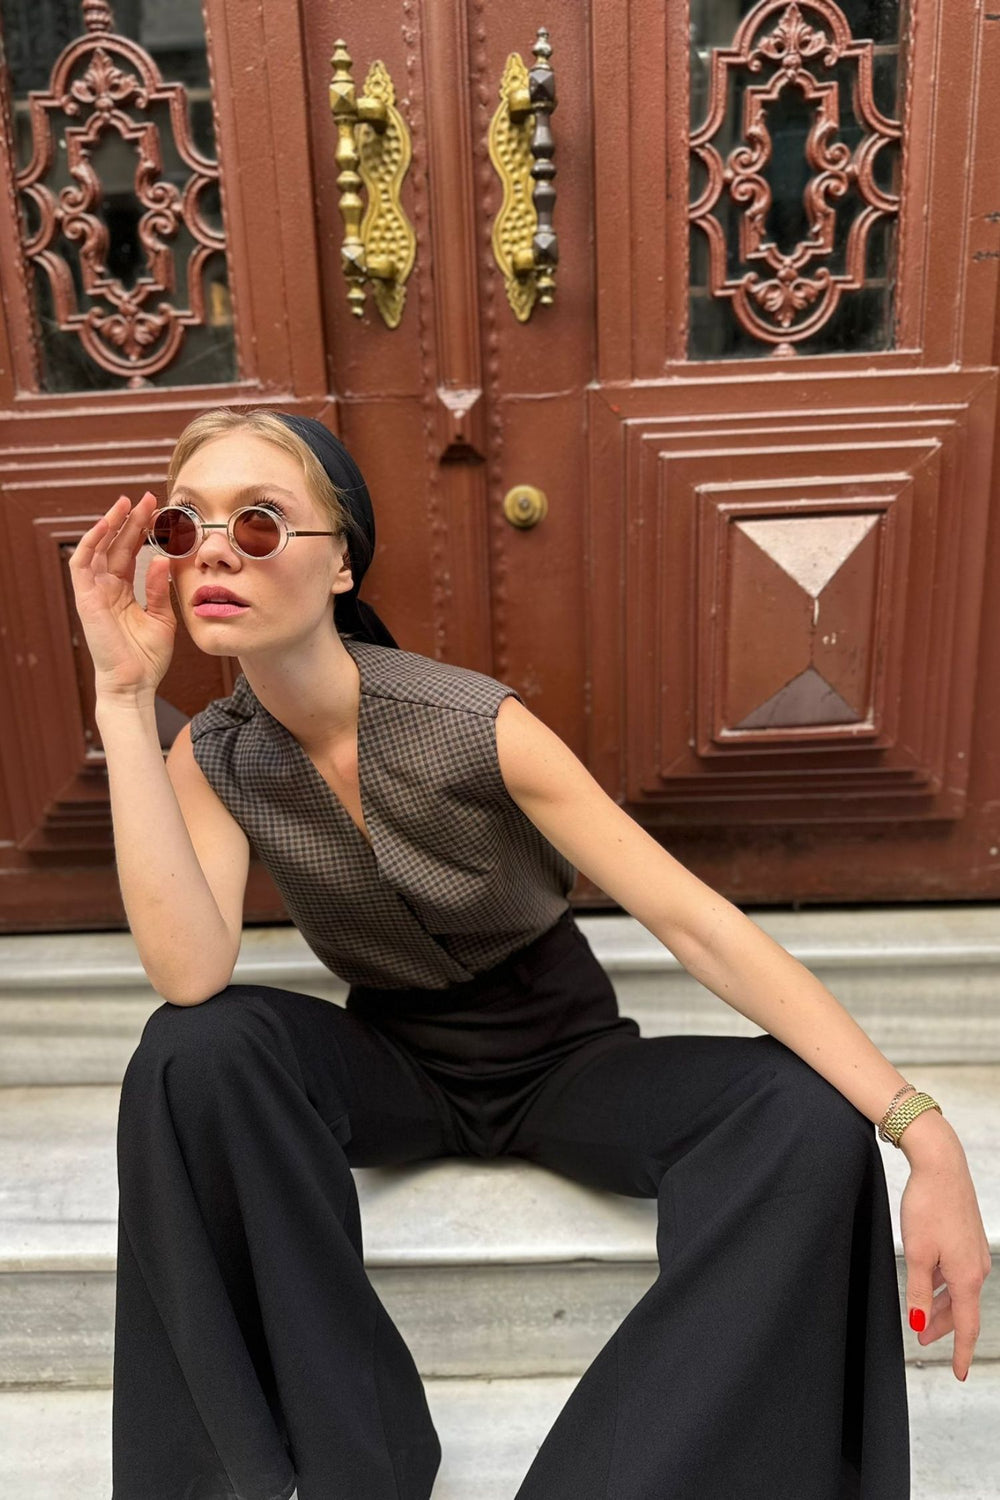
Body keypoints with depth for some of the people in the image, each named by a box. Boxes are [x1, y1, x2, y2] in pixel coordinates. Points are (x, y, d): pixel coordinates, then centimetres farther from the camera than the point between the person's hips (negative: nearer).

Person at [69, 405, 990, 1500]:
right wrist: (125, 697, -28)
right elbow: (191, 976, -28)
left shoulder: (476, 725, -22)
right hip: (397, 1068, 2)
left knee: (811, 1122, -27)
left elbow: (698, 923, -25)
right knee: (197, 1048, -28)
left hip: (565, 1060, -1)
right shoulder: (213, 761, -10)